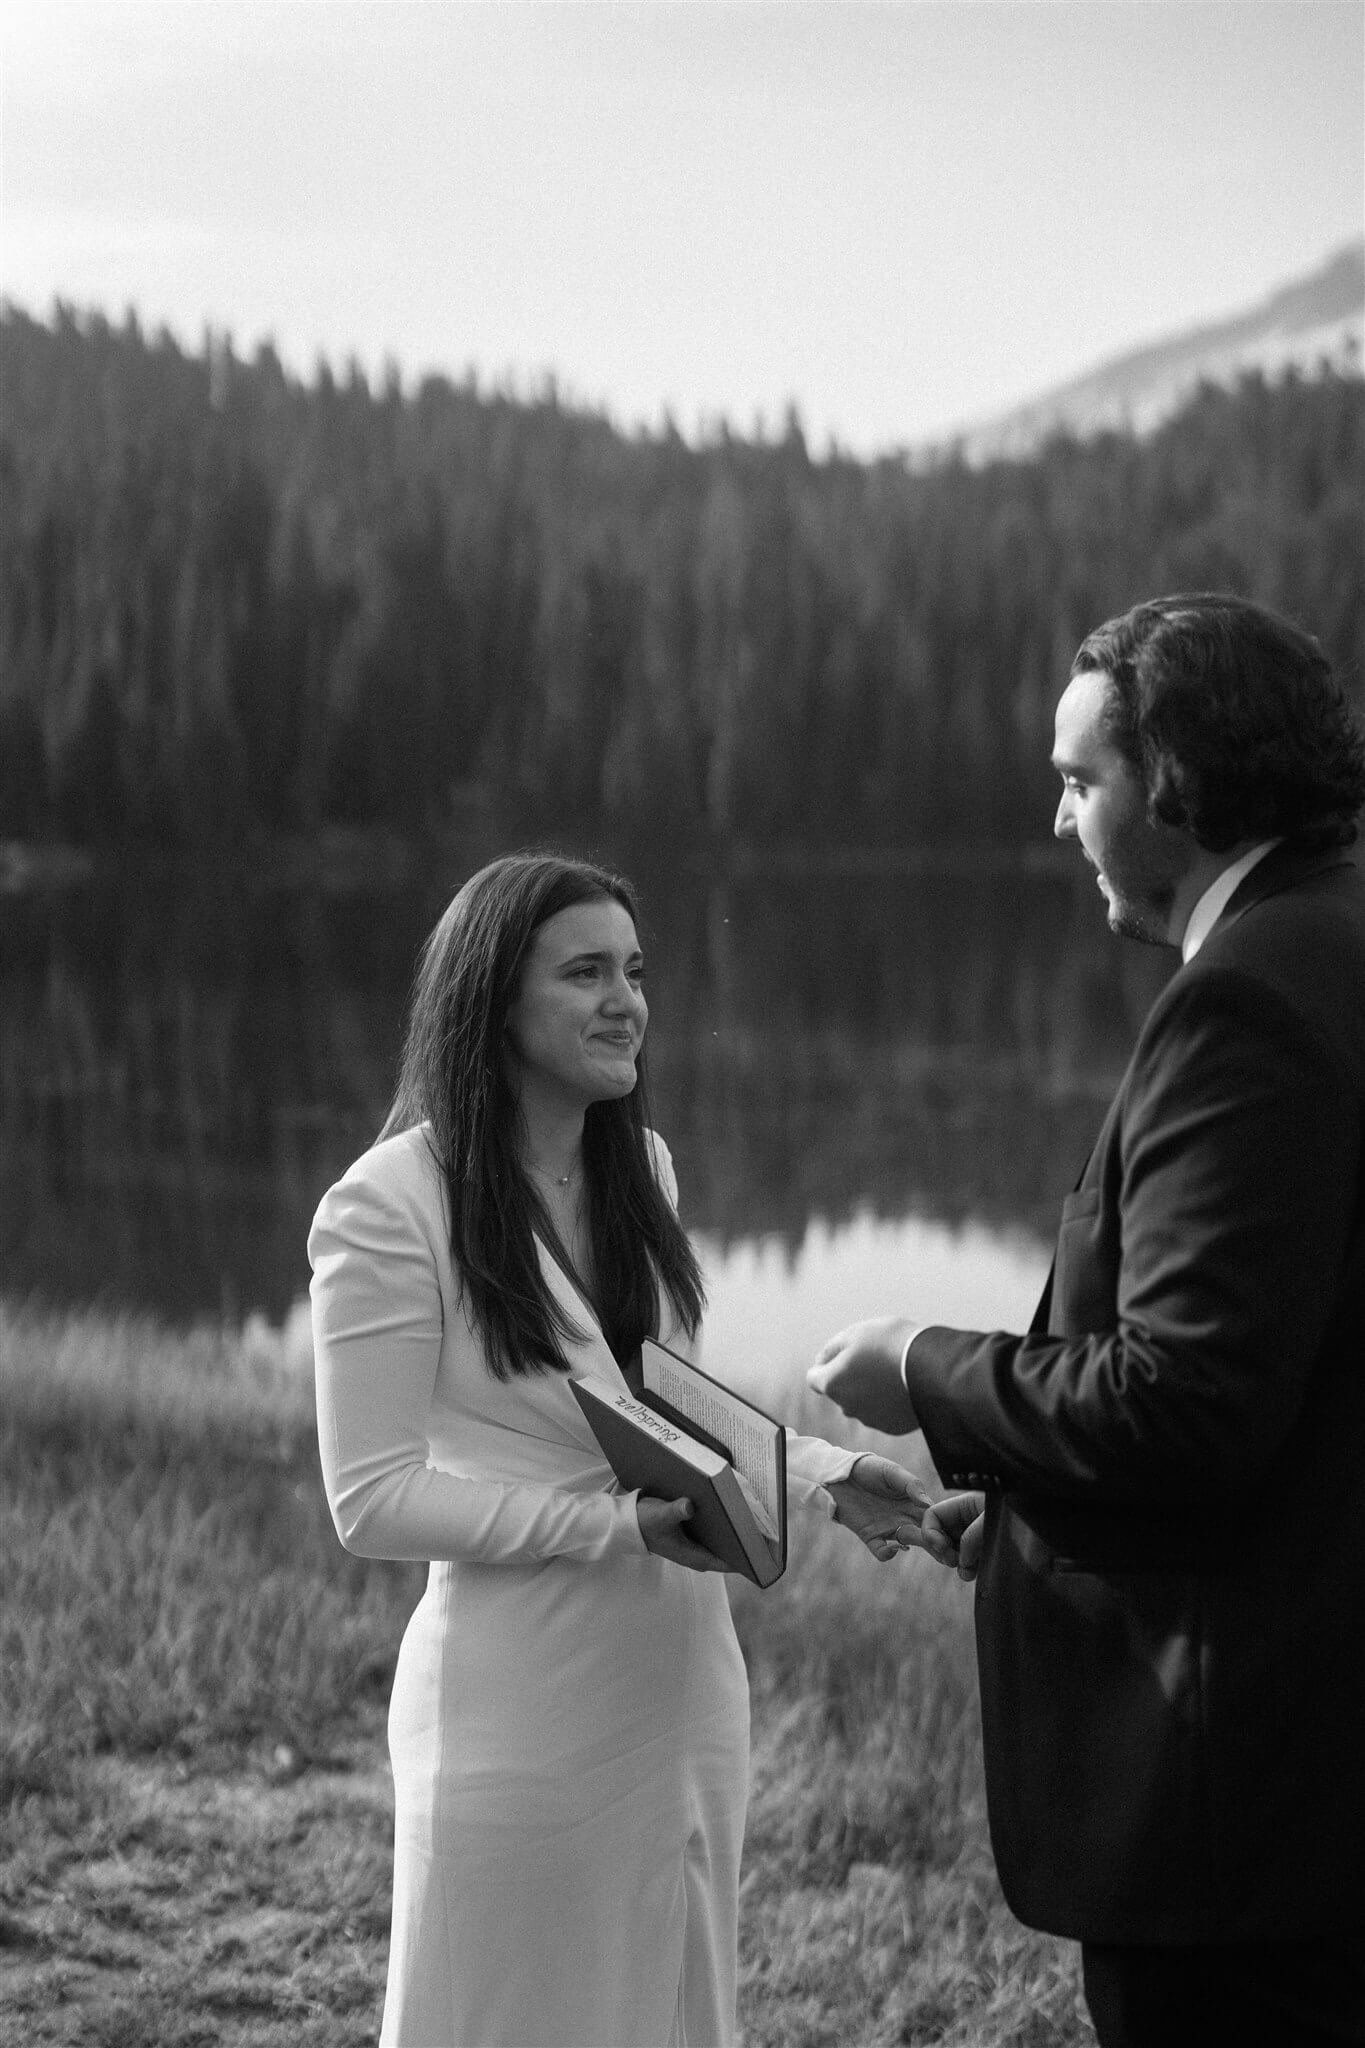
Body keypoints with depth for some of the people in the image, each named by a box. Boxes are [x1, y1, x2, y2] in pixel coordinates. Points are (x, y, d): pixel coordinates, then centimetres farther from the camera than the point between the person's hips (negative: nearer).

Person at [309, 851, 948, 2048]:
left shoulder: (640, 1170, 7)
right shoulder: (390, 1206, -14)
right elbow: (371, 1498, -14)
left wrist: (827, 1478, 1)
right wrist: (618, 1523, -21)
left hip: (686, 1680, 7)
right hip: (525, 1710, -6)